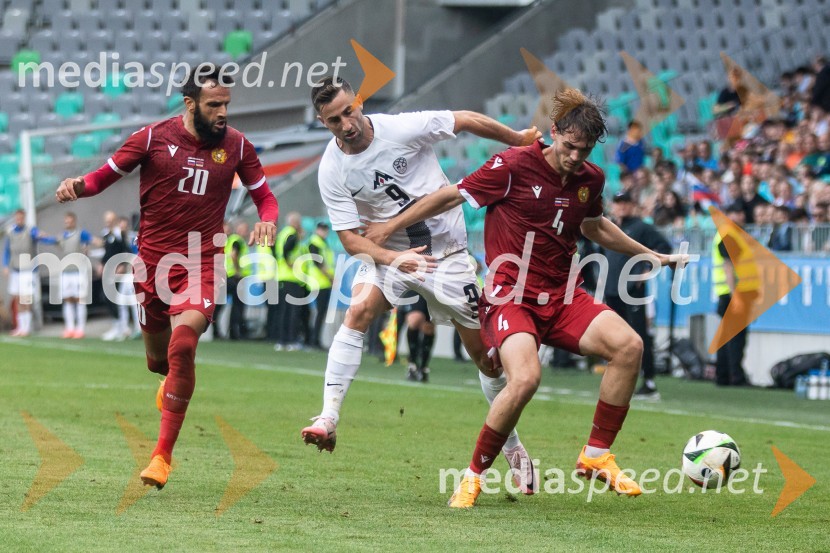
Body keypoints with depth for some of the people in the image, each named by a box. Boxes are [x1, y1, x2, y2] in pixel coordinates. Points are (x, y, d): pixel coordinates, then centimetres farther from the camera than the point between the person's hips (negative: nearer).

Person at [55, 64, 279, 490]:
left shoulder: (236, 146, 0)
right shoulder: (153, 138, -4)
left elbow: (264, 196, 11)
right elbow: (106, 174, 2)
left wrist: (267, 221, -11)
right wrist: (77, 186, -19)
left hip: (202, 264, -1)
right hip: (153, 260, 1)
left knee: (182, 346, -24)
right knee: (158, 360, 12)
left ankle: (163, 454, -17)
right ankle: (174, 378, 55)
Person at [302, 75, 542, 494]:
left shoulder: (403, 129, -18)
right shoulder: (332, 172, -12)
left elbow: (467, 121, -7)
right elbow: (350, 238, -11)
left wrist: (521, 140, 2)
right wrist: (394, 259, -28)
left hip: (446, 249, -1)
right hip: (387, 250, 1)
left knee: (484, 351, 2)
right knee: (359, 310, -28)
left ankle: (511, 446, 19)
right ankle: (328, 419, -29)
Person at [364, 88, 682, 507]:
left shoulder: (590, 179, 6)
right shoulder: (514, 166, -12)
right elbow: (452, 196, -1)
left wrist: (648, 255, 32)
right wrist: (390, 226, 6)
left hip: (561, 297, 6)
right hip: (510, 296, -6)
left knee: (628, 345, -19)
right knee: (525, 378, -32)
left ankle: (596, 456, -6)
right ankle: (474, 477, -12)